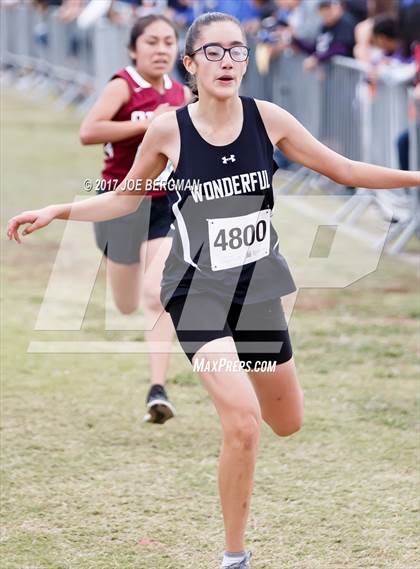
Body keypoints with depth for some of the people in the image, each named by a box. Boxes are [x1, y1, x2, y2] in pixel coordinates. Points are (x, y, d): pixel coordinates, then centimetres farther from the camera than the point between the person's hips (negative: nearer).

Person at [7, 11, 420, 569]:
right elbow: (124, 198, 5)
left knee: (288, 423, 16)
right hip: (198, 288, -4)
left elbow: (345, 170, 1)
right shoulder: (168, 130, -11)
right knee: (243, 422, -22)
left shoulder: (267, 118, -8)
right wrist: (58, 211, -5)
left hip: (258, 287, 4)